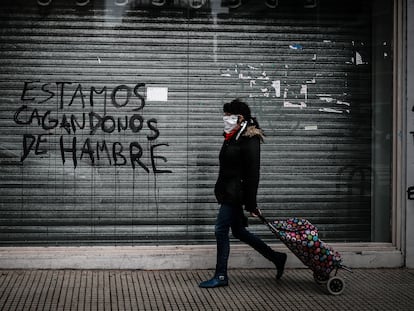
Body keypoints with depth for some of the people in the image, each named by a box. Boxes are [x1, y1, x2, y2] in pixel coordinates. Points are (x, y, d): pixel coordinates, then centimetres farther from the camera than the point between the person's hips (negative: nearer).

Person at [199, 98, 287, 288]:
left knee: (221, 230, -5)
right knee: (239, 231, 14)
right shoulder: (232, 137, 12)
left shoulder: (249, 140, -16)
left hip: (235, 193, -10)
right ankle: (277, 258, 25)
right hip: (228, 192, 10)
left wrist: (251, 204, -19)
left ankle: (221, 276, 6)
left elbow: (253, 174, -18)